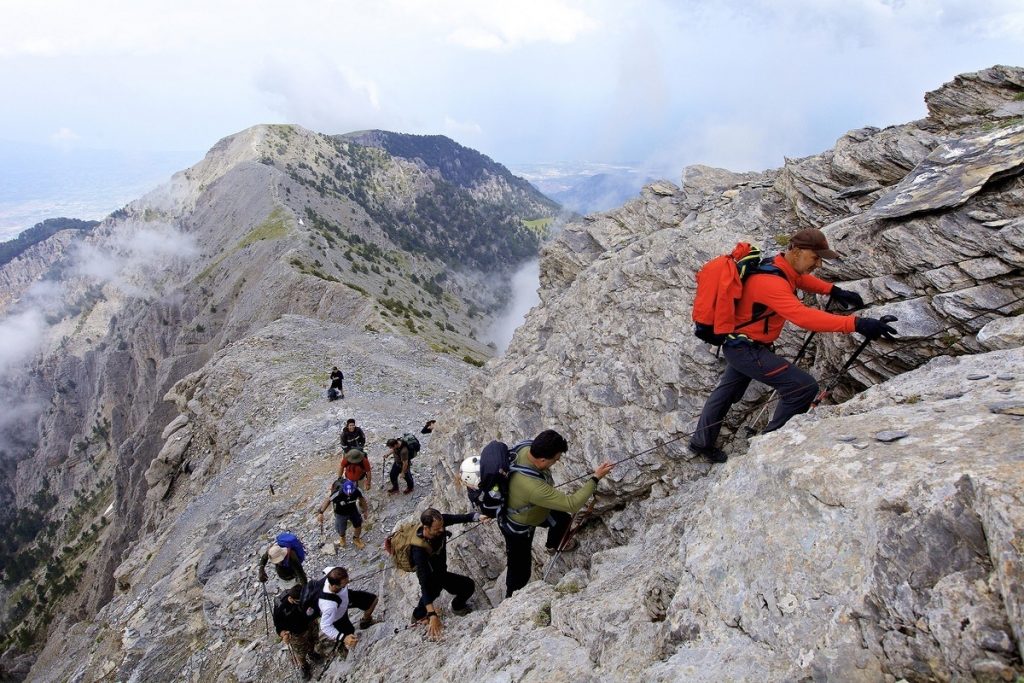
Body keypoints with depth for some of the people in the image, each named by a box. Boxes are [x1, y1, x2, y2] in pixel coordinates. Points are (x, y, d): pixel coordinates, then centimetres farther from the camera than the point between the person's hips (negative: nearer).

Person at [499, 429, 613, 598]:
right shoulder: (532, 487, -48)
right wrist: (596, 478, -35)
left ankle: (552, 546, 61)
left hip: (531, 509, 8)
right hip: (518, 527, -8)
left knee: (563, 518, 29)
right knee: (520, 570, 10)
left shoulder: (527, 450, -26)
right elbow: (572, 505, -40)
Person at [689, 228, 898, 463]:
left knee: (728, 390, 25)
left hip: (737, 342, 11)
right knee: (804, 387, -11)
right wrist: (856, 324, -43)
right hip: (747, 349, -10)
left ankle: (702, 442, 41)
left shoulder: (780, 265, -2)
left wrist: (834, 290, 7)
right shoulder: (770, 282, -31)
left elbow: (800, 278, 21)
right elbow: (804, 316, -41)